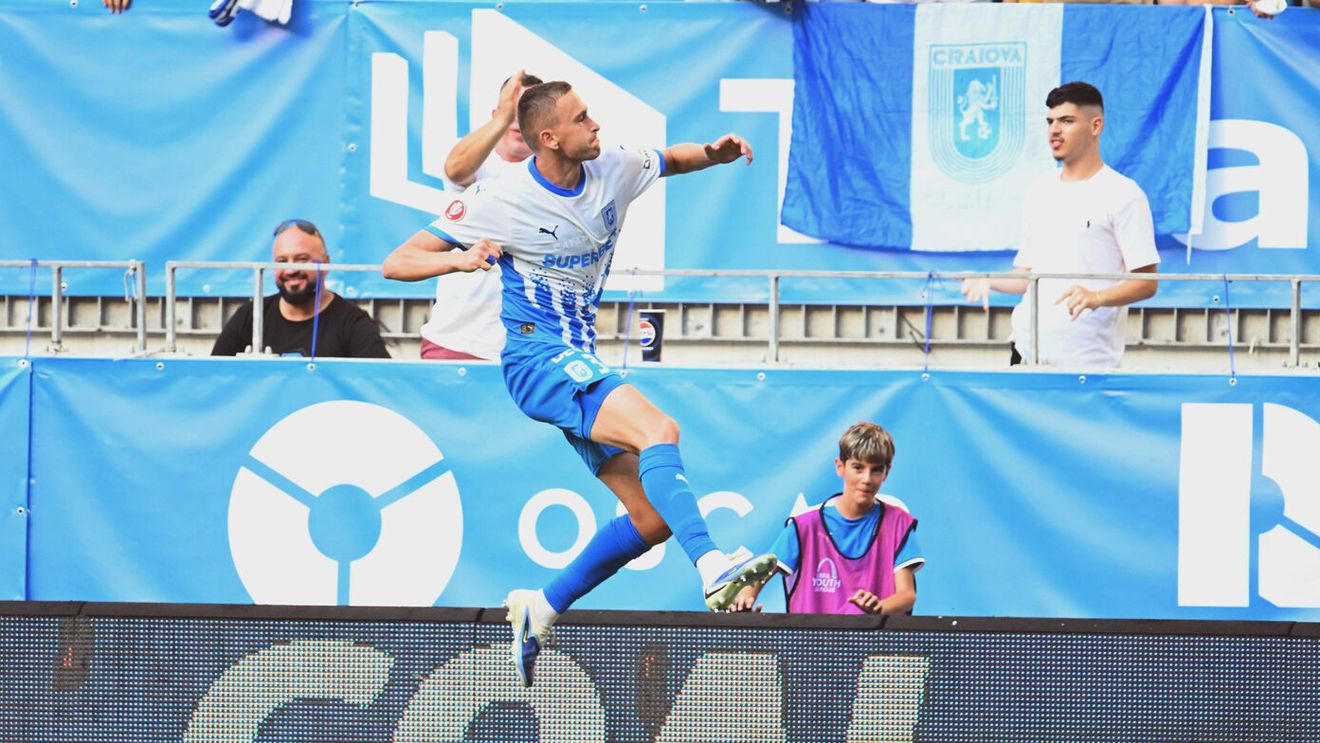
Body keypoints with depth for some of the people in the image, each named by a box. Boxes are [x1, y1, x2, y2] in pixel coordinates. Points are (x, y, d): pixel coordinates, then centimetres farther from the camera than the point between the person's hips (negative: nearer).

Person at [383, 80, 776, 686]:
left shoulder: (614, 171, 4)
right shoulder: (498, 199, -11)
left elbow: (672, 159, 26)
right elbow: (398, 262, -11)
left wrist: (714, 153, 3)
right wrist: (462, 258, -31)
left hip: (583, 362, 8)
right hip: (537, 357, -8)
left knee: (653, 515, 0)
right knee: (659, 430, -31)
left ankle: (542, 609, 13)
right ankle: (713, 570, -46)